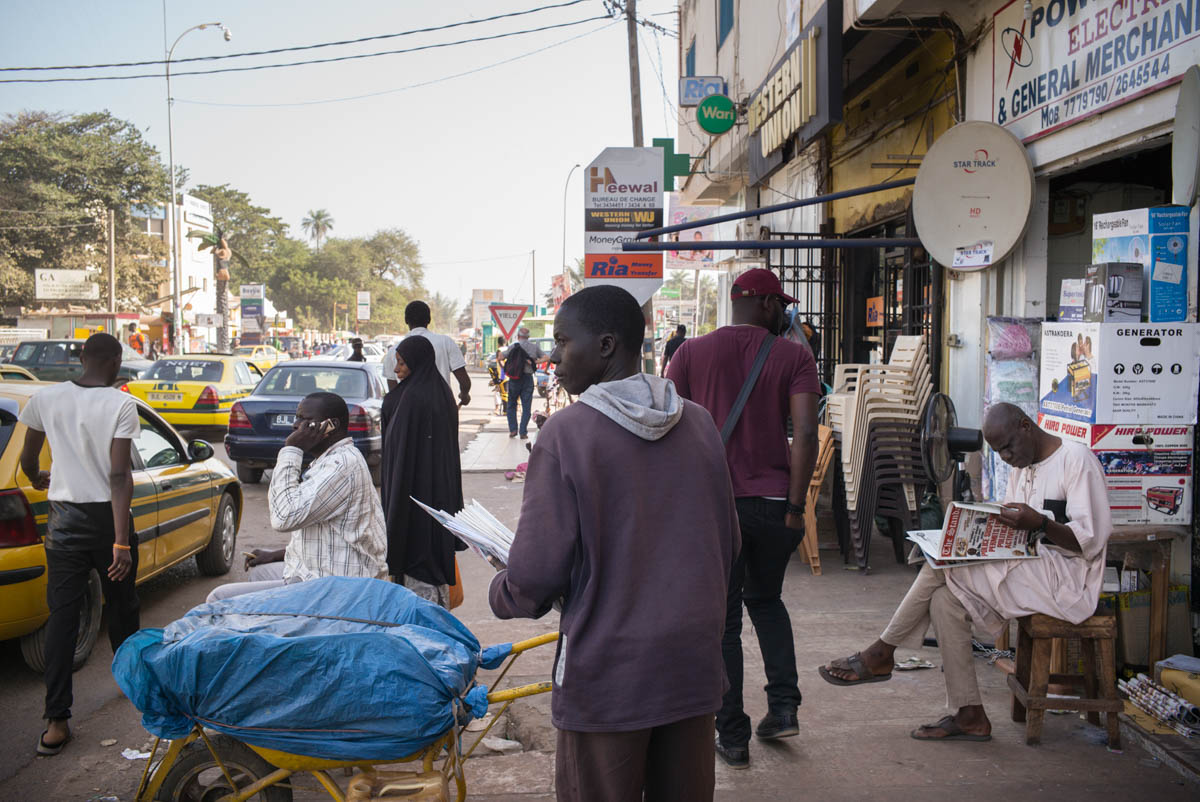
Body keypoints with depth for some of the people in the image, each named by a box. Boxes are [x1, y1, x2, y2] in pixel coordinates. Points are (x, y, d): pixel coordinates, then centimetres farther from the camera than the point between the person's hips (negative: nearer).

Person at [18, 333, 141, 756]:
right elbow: (120, 476, -18)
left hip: (64, 520, 2)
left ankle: (57, 722, 0)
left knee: (61, 617, 3)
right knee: (121, 610, 17)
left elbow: (27, 460, 11)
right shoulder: (120, 404, -12)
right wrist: (121, 542, -19)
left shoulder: (46, 399, -1)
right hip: (106, 516, -2)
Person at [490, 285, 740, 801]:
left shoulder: (568, 432, -14)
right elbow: (727, 545, 10)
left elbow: (537, 573, -14)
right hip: (693, 660, 5)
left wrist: (500, 594, 7)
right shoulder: (699, 424, 2)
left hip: (607, 668, -5)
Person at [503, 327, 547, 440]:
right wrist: (535, 361, -2)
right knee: (526, 407, 5)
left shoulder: (513, 346, 0)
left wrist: (503, 368, 11)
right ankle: (523, 432, 0)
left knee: (512, 405, 15)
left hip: (514, 379, 0)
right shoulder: (534, 347, 4)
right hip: (528, 379, 0)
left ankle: (513, 429, 8)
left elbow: (500, 358, -5)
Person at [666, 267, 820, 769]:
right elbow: (805, 435, -9)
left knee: (722, 619, 10)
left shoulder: (690, 353, 3)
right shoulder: (794, 357, 0)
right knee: (766, 600, 25)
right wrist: (795, 506, -4)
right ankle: (783, 707, 19)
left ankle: (733, 737, 15)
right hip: (774, 502, 1)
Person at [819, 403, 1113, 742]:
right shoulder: (1022, 467, 18)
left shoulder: (1076, 458, -8)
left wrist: (1039, 524, -30)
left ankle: (882, 653, -8)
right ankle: (969, 716, -12)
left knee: (941, 567, -21)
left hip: (1066, 578, -9)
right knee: (946, 598, -14)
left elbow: (1091, 540, -15)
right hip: (1031, 568, 9)